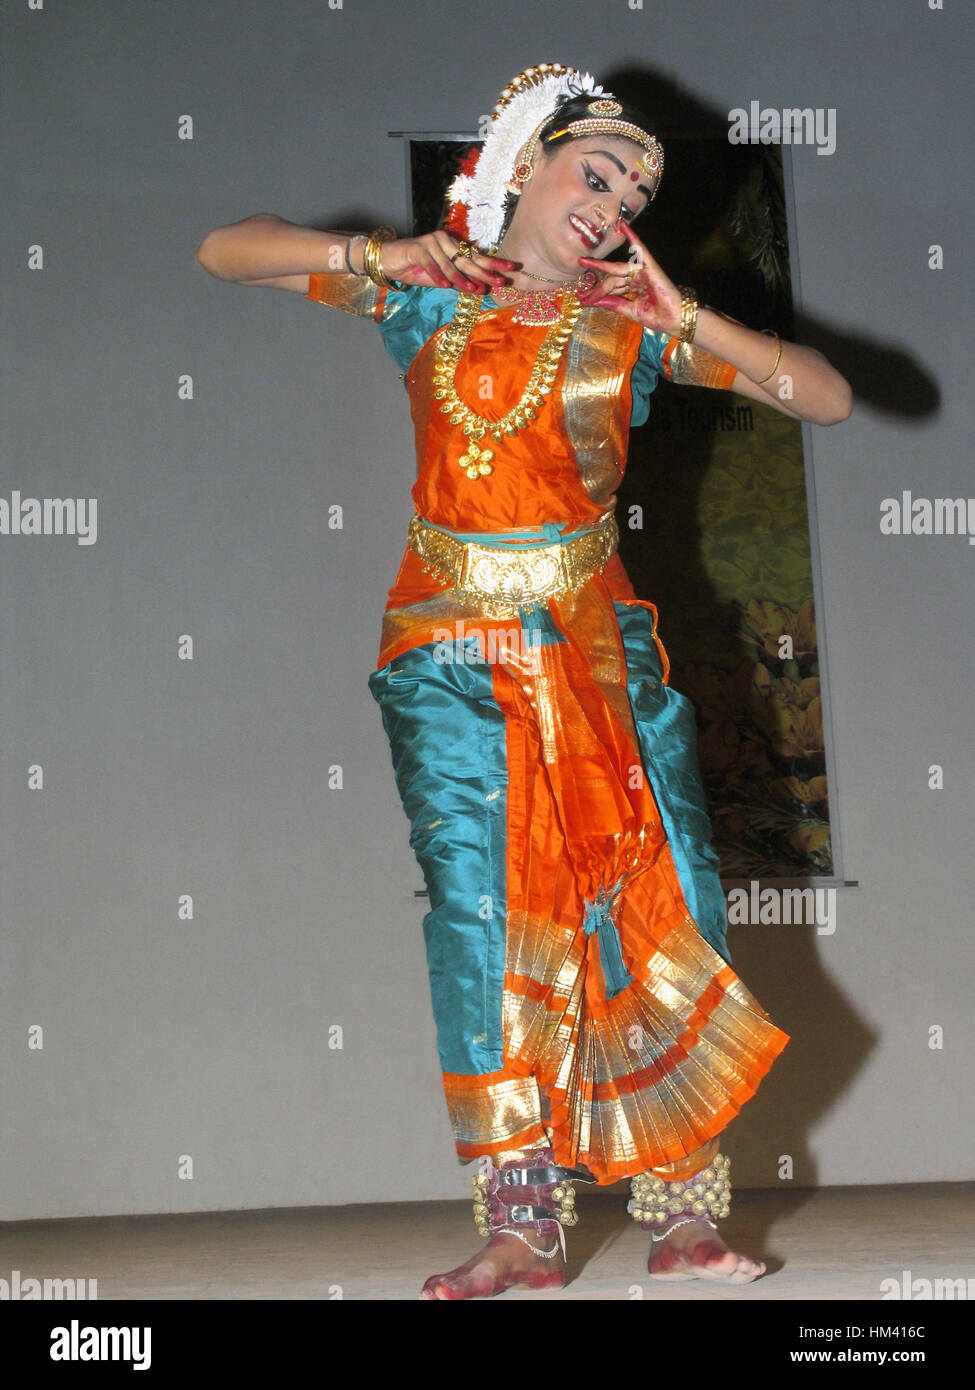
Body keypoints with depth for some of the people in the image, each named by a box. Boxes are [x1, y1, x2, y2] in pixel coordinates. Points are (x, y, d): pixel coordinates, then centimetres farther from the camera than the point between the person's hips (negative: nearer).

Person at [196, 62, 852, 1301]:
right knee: (481, 910, -9)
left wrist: (683, 318, -8)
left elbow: (828, 398, 2)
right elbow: (225, 252, 7)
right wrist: (374, 256, -7)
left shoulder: (634, 327, 5)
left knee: (659, 903, -6)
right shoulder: (427, 288, 6)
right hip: (450, 653, -1)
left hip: (598, 650, 1)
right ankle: (519, 1223, -6)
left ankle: (682, 1216, -1)